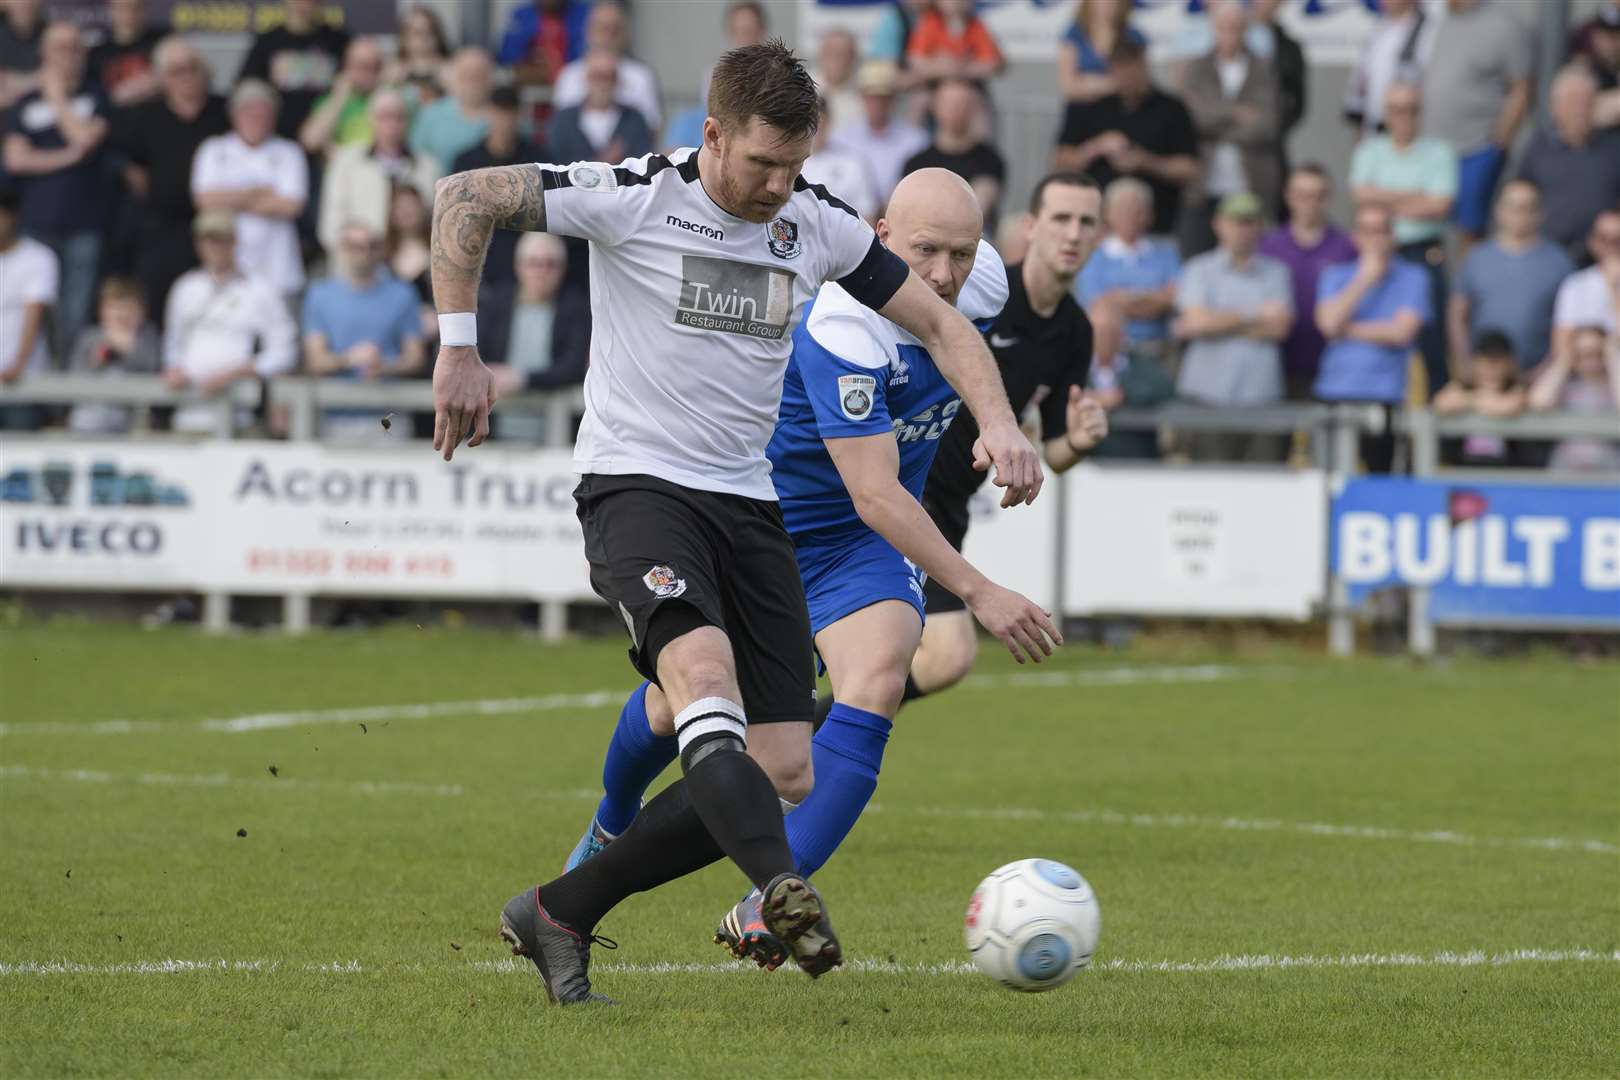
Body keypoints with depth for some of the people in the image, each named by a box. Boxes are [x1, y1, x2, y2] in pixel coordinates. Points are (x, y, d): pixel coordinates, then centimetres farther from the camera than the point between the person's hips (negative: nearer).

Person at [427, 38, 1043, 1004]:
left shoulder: (819, 227, 4)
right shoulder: (636, 198, -11)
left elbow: (940, 323, 12)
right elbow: (466, 198, -10)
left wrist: (1000, 422, -6)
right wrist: (460, 350, -17)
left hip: (748, 502, 6)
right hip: (636, 483, -6)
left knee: (785, 772, -2)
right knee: (704, 670, -34)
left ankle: (559, 915, 8)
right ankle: (782, 889, -54)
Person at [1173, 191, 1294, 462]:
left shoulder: (1275, 273, 13)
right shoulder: (1199, 270, 9)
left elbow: (1279, 327, 0)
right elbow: (1198, 321, -6)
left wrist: (1222, 323, -2)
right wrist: (1255, 318, 0)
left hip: (1262, 398, 2)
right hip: (1209, 399, -2)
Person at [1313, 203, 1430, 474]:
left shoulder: (1412, 278, 6)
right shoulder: (1335, 277, 13)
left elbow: (1402, 332, -6)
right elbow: (1328, 322, -4)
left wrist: (1346, 330, 0)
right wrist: (1365, 279, -2)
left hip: (1386, 398, -2)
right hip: (1335, 394, 2)